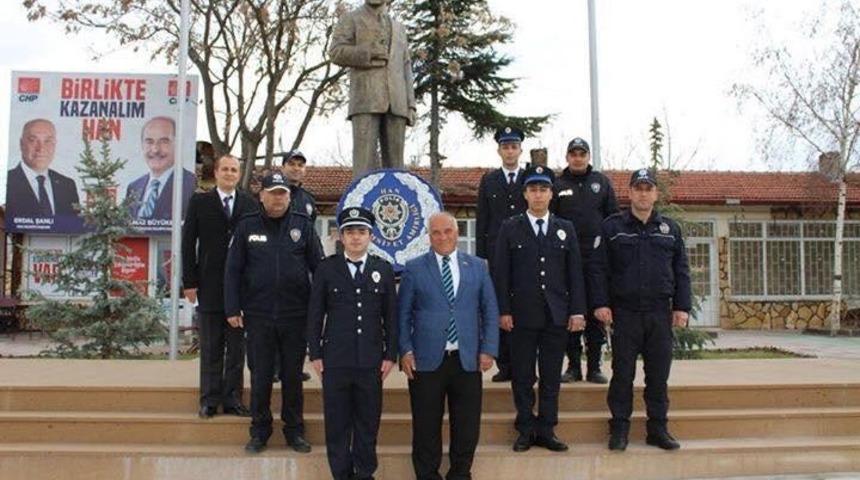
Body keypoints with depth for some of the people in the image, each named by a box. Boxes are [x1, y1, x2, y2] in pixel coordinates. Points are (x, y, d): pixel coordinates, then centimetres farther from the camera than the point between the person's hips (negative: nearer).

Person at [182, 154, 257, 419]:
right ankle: (210, 400, 13)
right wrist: (190, 282, -5)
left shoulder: (250, 204, 6)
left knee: (237, 346, 7)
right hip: (209, 285, -1)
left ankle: (232, 398, 15)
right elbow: (188, 243, 1)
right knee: (211, 347, 6)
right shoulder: (199, 201, 4)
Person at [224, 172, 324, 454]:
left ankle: (294, 430, 22)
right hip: (258, 315, 0)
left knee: (293, 375, 10)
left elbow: (318, 267, 3)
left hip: (296, 315, 0)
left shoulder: (303, 225, 2)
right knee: (260, 376, 8)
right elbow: (233, 270, 2)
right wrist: (232, 309, -2)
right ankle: (259, 431, 22)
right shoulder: (247, 226, 2)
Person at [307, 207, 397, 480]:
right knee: (337, 422, 6)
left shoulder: (384, 270, 5)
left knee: (368, 422, 8)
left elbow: (391, 316, 6)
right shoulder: (326, 268, 2)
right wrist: (315, 355, -1)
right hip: (335, 359, -1)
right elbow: (315, 314, 3)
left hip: (371, 360, 1)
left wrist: (390, 355, 1)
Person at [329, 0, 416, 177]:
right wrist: (371, 54, -9)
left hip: (396, 103, 4)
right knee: (366, 159, -13)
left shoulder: (398, 27, 25)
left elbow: (406, 68, 19)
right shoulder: (350, 19, 14)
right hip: (366, 100, -4)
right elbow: (336, 51, -1)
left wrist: (411, 105, 8)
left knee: (395, 160, -1)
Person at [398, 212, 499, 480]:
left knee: (467, 425, 7)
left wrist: (488, 349, 1)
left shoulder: (477, 267, 9)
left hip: (467, 359, 2)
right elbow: (403, 314, 4)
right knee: (426, 427, 5)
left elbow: (490, 311, 9)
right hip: (427, 360, -2)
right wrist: (405, 351, -4)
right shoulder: (414, 268, 3)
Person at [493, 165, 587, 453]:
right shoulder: (510, 229, 4)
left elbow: (575, 273, 7)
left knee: (552, 376, 6)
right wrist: (504, 311, -6)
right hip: (522, 315, -1)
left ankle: (546, 431, 14)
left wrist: (577, 310, 0)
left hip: (557, 315, 2)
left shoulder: (566, 229, 10)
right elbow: (501, 273, 1)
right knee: (522, 376, 4)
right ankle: (526, 430, 14)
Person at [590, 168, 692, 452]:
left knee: (658, 374, 5)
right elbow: (599, 269, 0)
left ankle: (658, 429, 15)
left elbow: (681, 271, 11)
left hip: (660, 313, 2)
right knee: (622, 373, 2)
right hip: (624, 313, -2)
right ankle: (619, 429, 11)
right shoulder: (612, 227, 4)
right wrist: (601, 303, -8)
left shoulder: (670, 229, 11)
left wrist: (682, 306, 4)